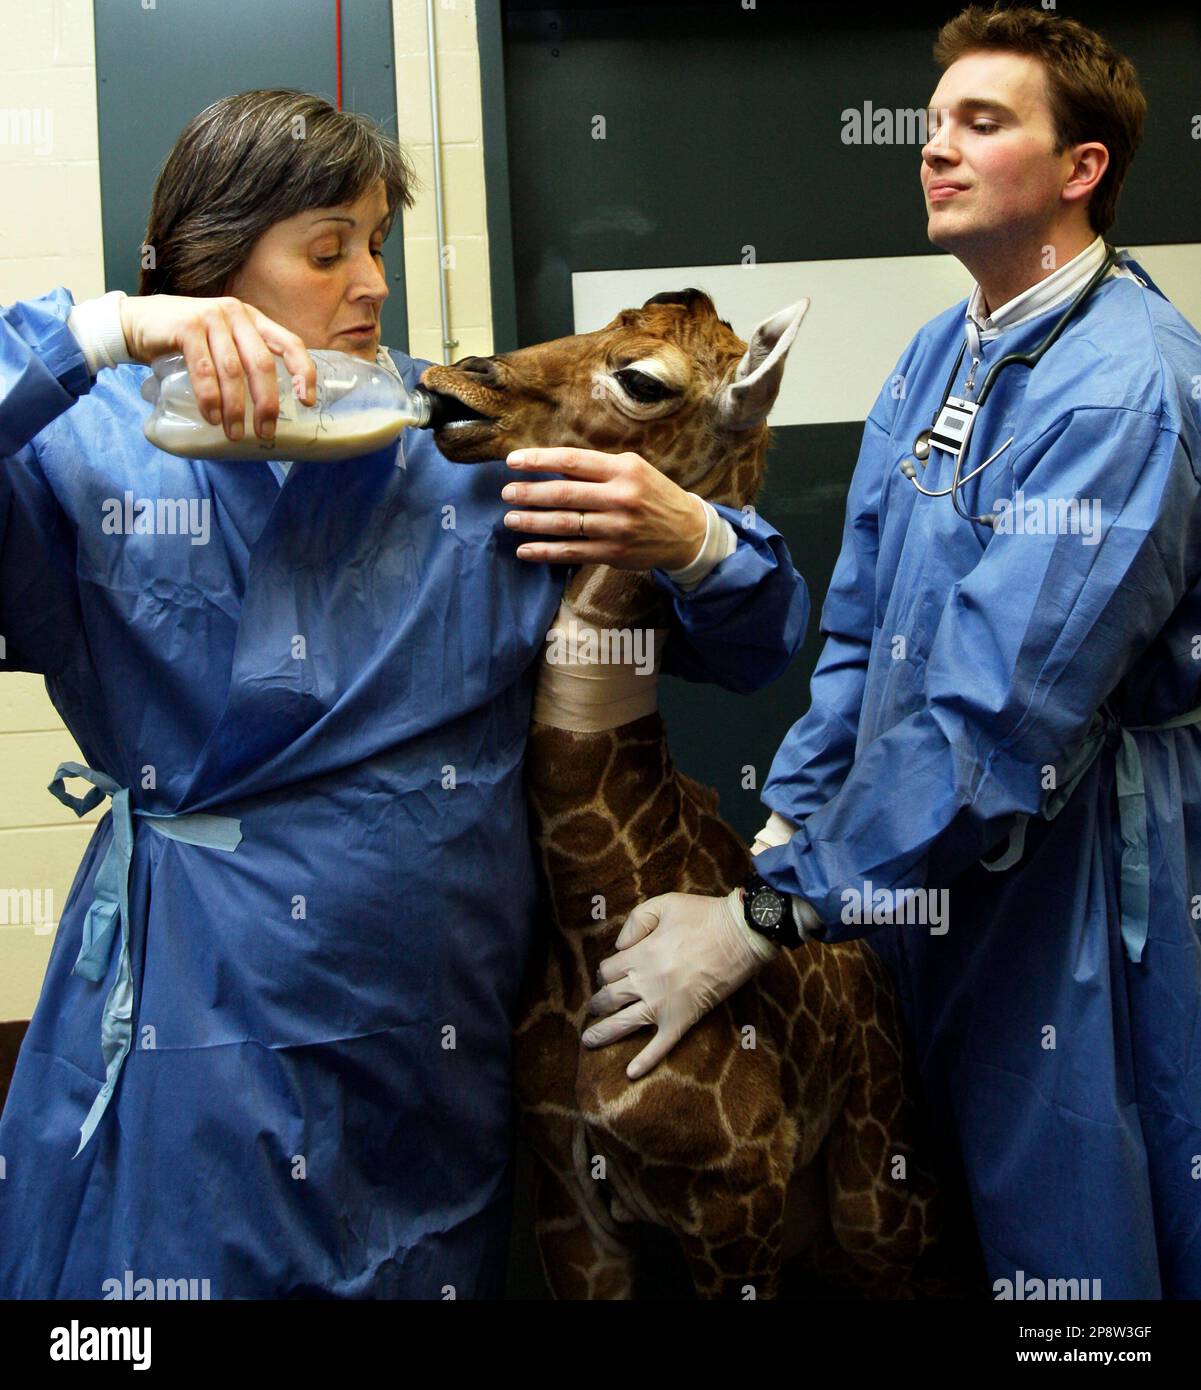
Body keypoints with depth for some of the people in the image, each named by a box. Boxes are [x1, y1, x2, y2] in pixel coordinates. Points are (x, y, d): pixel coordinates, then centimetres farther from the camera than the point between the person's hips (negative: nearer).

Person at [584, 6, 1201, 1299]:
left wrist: (767, 915, -22)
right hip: (924, 877, 8)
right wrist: (783, 829, 0)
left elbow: (998, 715, -26)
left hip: (1075, 892, -7)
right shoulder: (935, 357, 6)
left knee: (1069, 1250, 10)